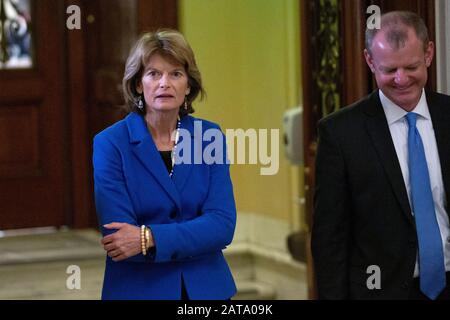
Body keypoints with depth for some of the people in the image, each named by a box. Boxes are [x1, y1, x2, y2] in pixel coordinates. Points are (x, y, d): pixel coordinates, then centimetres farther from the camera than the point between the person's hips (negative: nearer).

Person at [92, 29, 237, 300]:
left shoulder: (210, 137, -1)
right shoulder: (110, 144, -9)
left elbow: (223, 224, -11)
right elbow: (118, 241, -16)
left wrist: (150, 238, -21)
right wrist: (196, 238, -16)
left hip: (206, 287, 2)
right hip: (138, 289, -2)